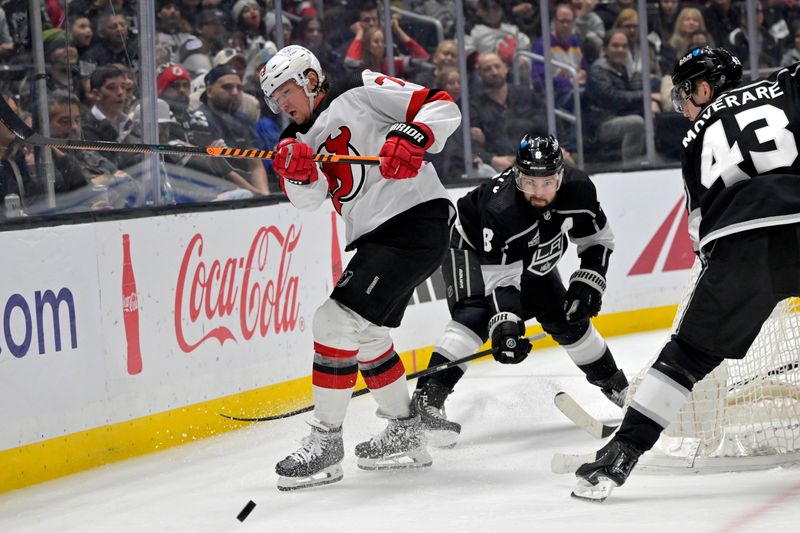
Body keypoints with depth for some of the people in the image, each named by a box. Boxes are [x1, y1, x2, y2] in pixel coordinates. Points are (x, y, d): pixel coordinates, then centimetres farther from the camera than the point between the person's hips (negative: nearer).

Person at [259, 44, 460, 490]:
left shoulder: (361, 94, -4)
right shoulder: (305, 137, 18)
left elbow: (443, 107, -11)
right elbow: (308, 198, -2)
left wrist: (410, 139, -28)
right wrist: (300, 171, -23)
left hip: (416, 220, -10)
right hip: (375, 237, 10)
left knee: (337, 321, -16)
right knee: (365, 336, 23)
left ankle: (326, 443, -11)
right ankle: (406, 435, 39)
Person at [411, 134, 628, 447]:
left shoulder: (577, 189, -26)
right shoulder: (500, 208, -40)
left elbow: (597, 239, -8)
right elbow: (500, 277, -38)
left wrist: (587, 283, -18)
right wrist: (505, 325, -49)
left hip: (531, 261, 6)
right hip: (474, 248, -6)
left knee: (569, 318, 7)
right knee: (475, 315, -29)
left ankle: (615, 386, 29)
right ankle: (427, 396, -36)